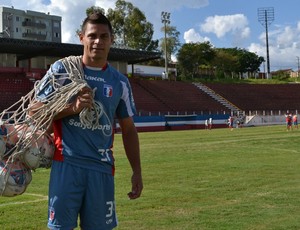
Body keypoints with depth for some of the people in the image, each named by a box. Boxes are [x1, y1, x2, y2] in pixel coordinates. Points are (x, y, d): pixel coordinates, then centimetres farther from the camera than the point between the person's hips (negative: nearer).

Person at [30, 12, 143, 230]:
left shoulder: (120, 82, 10)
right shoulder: (62, 69, 2)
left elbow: (128, 129, 14)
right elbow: (35, 112, 1)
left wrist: (137, 171, 8)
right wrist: (73, 108, -14)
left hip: (102, 167, 3)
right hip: (67, 163, -2)